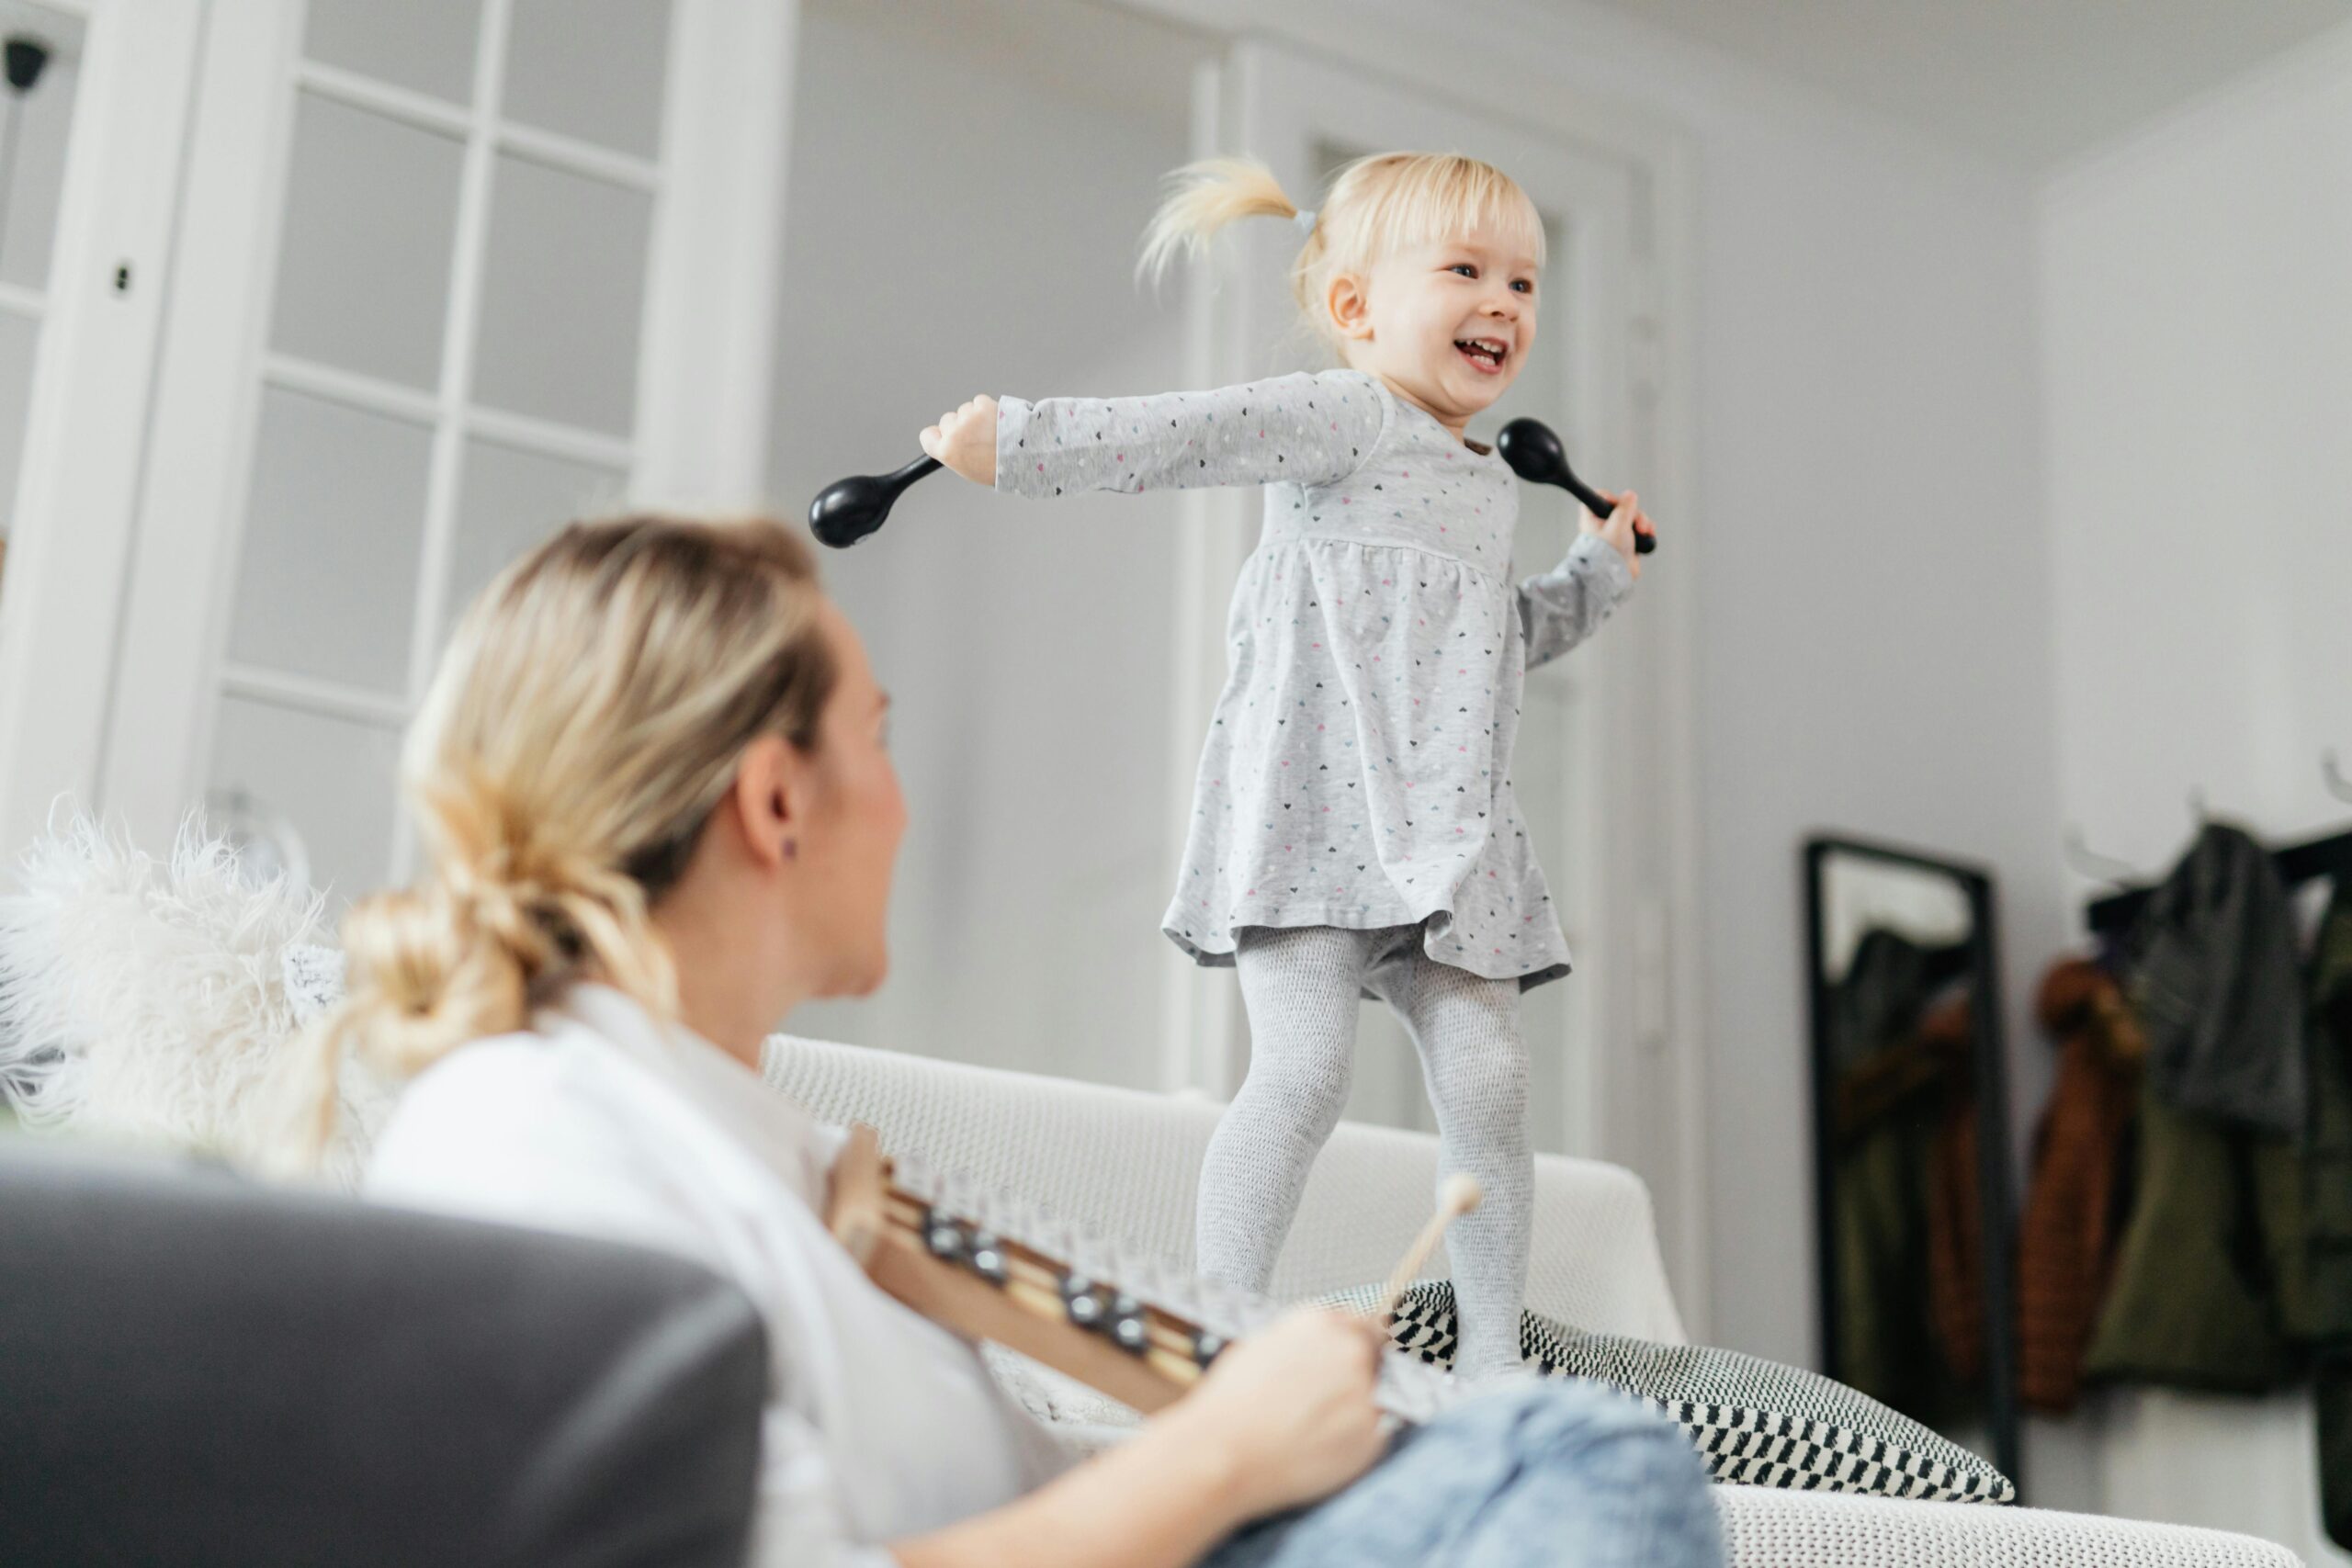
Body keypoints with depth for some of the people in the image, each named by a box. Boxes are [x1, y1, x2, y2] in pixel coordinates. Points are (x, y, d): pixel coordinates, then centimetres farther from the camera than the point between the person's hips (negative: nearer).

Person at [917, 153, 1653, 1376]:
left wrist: (1596, 574, 33)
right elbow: (1179, 436, -13)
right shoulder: (1344, 419, -1)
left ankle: (1490, 1356, 10)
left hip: (1452, 839, 7)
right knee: (1304, 1067, -15)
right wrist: (1020, 440, -23)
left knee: (1487, 1080, 0)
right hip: (1312, 806, -7)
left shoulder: (1490, 485, 24)